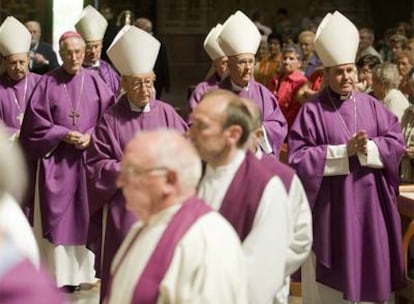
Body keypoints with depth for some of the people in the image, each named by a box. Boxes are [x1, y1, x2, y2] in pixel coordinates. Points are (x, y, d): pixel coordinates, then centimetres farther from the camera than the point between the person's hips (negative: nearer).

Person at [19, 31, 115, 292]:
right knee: (58, 214, -1)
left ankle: (85, 270, 14)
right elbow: (36, 120, -2)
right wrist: (63, 135, -12)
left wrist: (91, 136, -10)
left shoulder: (95, 82, 3)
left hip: (89, 158, 2)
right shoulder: (47, 83, -2)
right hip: (57, 160, -1)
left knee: (87, 214, 5)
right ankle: (61, 274, 5)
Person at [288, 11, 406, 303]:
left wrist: (368, 148, -17)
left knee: (370, 268, 10)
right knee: (332, 279, 3)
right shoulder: (312, 111, -6)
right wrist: (344, 151, -18)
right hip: (331, 206, -4)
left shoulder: (372, 106, 7)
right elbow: (298, 157, -13)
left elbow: (397, 142, 1)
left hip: (369, 205, 4)